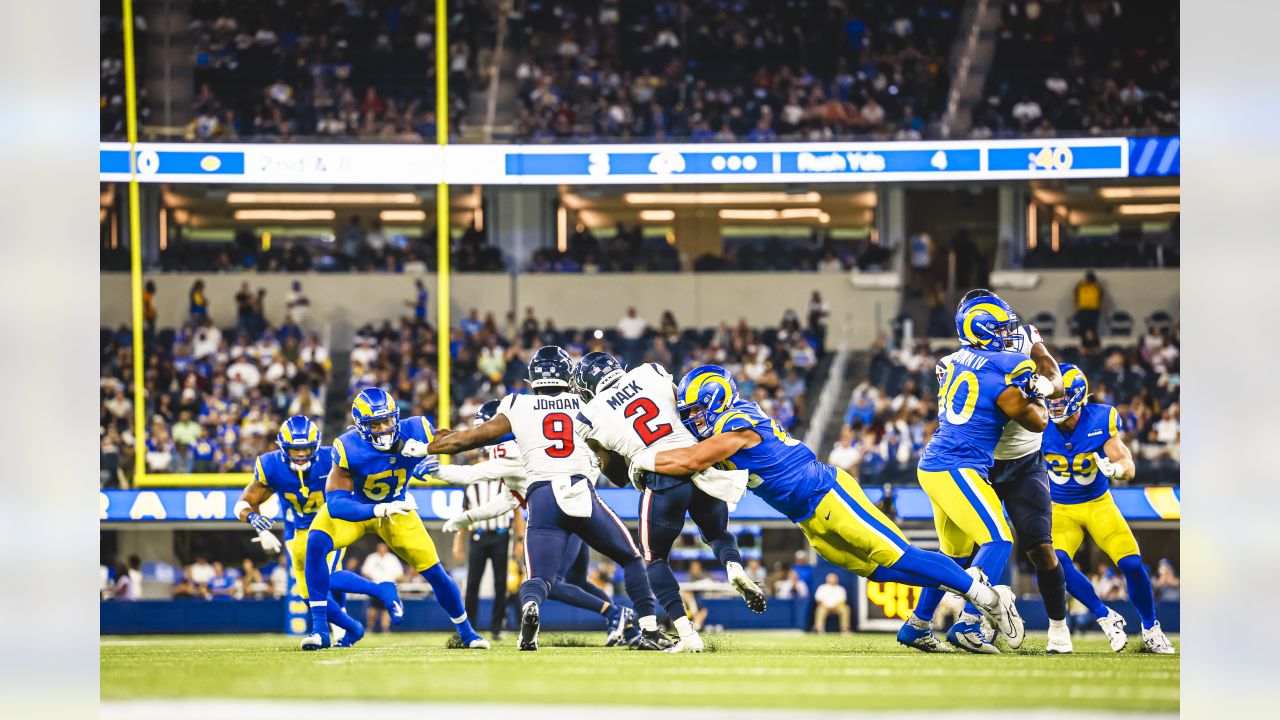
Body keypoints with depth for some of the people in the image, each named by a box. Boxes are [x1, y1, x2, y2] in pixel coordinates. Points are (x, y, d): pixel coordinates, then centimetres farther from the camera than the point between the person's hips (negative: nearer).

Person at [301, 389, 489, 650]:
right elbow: (335, 504, -37)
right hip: (355, 508, -2)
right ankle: (319, 628, -25)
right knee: (316, 543, -30)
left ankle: (466, 632, 28)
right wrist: (380, 510, -51)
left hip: (398, 510, 2)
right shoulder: (348, 450, -33)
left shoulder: (415, 432, -25)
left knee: (435, 572, 0)